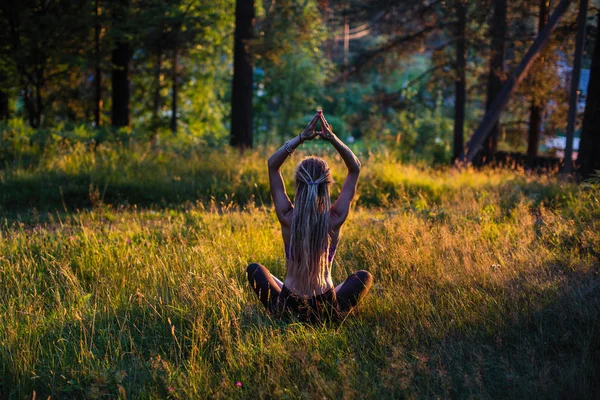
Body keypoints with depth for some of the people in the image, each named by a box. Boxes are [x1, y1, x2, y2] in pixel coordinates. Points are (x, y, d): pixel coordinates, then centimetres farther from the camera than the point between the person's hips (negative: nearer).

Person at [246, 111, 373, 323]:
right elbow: (355, 169, -2)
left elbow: (272, 165, -4)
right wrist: (333, 139, -13)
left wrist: (301, 138, -13)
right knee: (364, 277, 29)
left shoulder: (287, 218, -14)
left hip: (287, 308, 0)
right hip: (328, 312, 0)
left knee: (254, 269, 27)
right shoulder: (335, 220, -14)